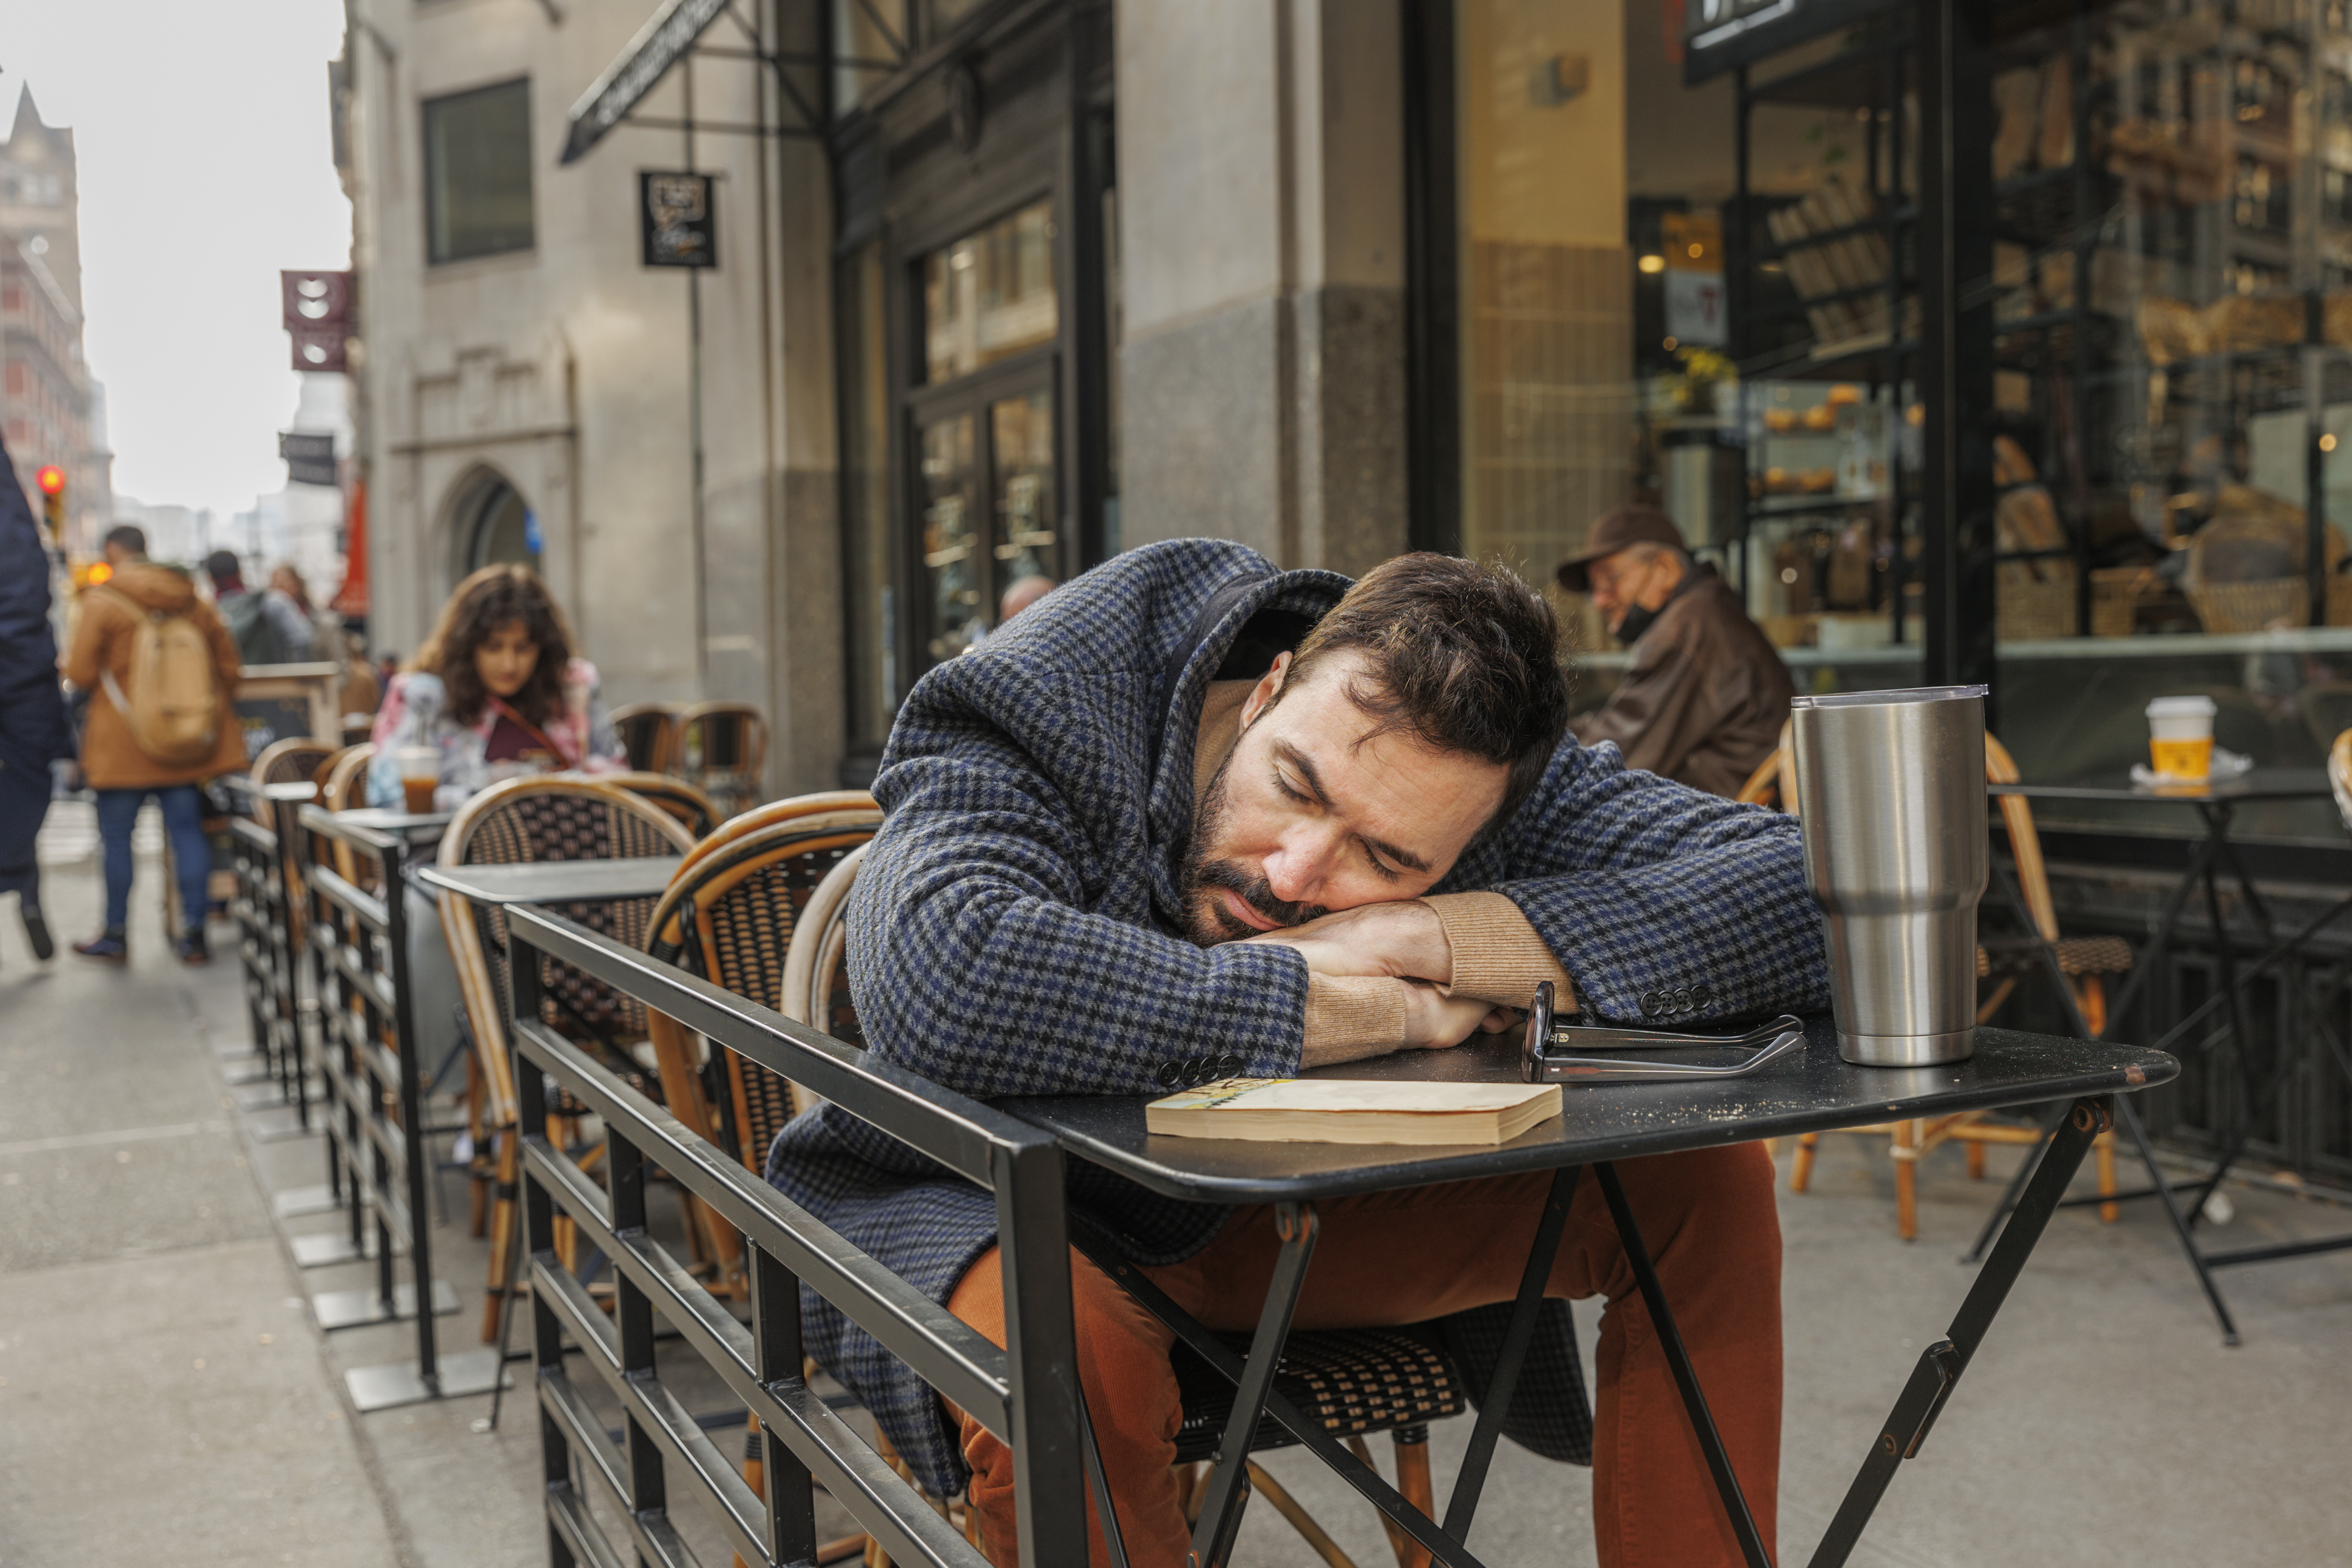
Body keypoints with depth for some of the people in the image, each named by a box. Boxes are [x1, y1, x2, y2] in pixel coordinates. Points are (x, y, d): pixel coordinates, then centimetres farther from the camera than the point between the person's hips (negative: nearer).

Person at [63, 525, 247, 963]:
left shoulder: (102, 601, -6)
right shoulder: (194, 602, 9)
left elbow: (80, 672, -6)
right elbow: (227, 667, 13)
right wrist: (212, 710, 25)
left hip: (123, 742, -4)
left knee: (117, 837, 6)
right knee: (187, 831, 4)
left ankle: (116, 935, 14)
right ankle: (194, 932, 2)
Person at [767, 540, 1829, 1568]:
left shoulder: (1504, 785, -19)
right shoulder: (1045, 723, -30)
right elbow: (943, 982, -51)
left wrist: (1424, 936, -35)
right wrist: (1382, 1013, -39)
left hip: (1291, 1211, 4)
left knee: (1707, 1185, -9)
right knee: (1066, 1355, -39)